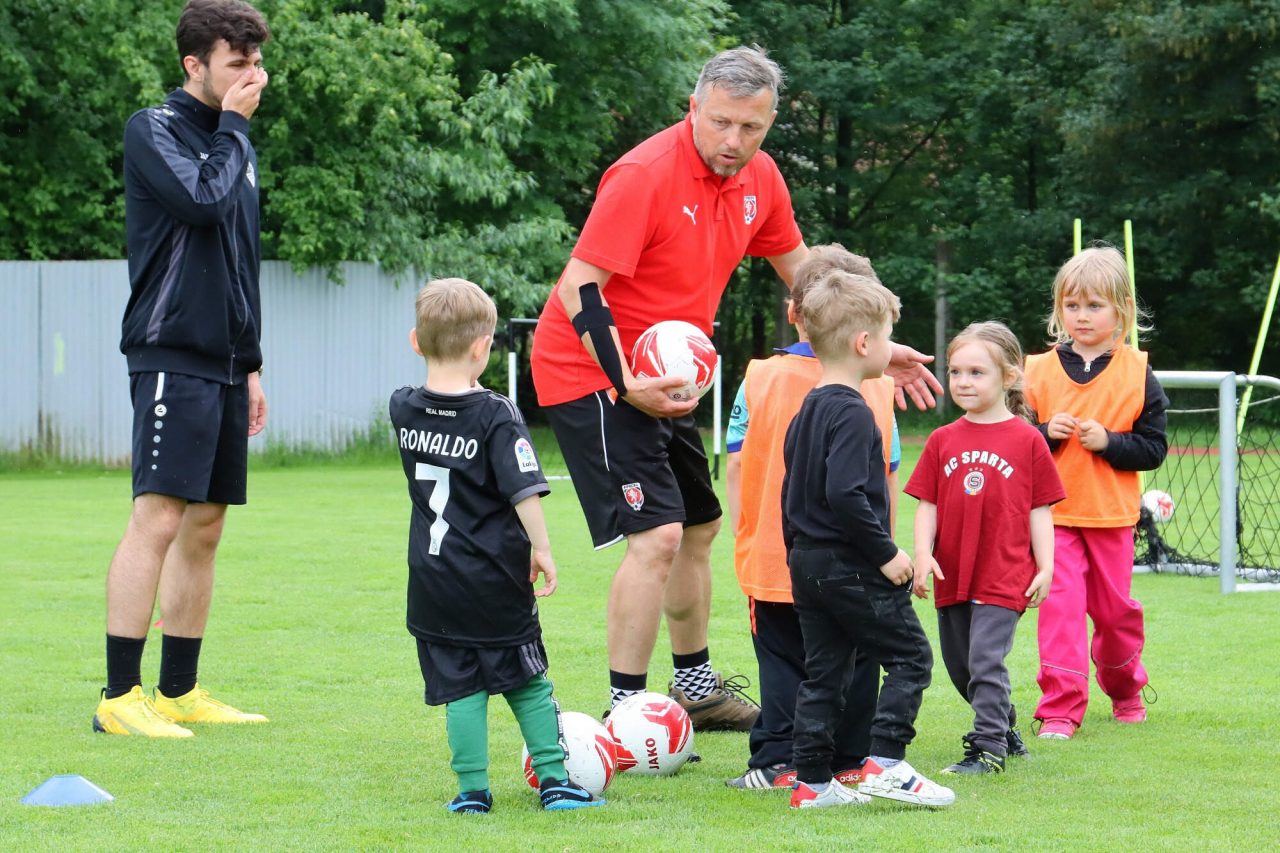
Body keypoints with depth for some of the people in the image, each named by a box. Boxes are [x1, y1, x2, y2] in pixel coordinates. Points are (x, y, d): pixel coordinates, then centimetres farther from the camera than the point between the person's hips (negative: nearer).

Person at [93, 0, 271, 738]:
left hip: (224, 364, 8)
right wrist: (234, 124, -9)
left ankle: (179, 692, 14)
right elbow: (204, 201, -23)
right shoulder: (155, 130, -5)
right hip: (172, 356, -8)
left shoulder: (233, 143, 19)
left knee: (206, 528, 8)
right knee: (159, 518, -14)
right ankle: (120, 698, -13)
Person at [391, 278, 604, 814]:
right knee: (527, 682, 11)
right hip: (496, 579, -3)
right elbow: (524, 491, -17)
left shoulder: (404, 410, -1)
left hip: (433, 581, 3)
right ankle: (554, 781, 13)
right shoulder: (495, 416, -14)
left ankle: (473, 790, 4)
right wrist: (540, 549, -9)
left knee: (460, 687, 7)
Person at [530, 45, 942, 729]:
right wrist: (625, 383, -34)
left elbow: (801, 270, 17)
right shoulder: (644, 175, -24)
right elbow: (578, 288, -26)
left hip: (665, 379, 9)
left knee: (698, 529, 20)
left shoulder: (759, 179, 1)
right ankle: (625, 716, -13)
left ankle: (695, 687, 38)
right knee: (656, 536, -19)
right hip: (591, 370, -9)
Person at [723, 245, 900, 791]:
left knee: (782, 660, 7)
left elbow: (736, 466, -3)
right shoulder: (877, 389, -3)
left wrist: (741, 533, 6)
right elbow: (888, 479, 2)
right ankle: (848, 758, 16)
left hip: (774, 558, 0)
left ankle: (777, 761, 0)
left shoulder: (759, 380, -4)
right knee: (851, 661, 12)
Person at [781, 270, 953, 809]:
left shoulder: (806, 412, 13)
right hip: (851, 567, -9)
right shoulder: (851, 414, -17)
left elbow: (793, 495, 19)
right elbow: (845, 494, -26)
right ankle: (885, 764, -8)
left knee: (822, 672, 12)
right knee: (909, 656, 0)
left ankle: (812, 782, 11)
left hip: (807, 563, 9)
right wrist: (886, 553, -19)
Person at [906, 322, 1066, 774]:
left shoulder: (1026, 440, -4)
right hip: (953, 574, 5)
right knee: (959, 665, 15)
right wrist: (923, 554, -8)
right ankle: (1005, 726, 35)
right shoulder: (943, 441, 5)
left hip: (1005, 575, -5)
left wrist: (1045, 567, -4)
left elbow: (1040, 510, 0)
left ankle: (990, 746, -8)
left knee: (986, 658, -14)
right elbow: (927, 504, 5)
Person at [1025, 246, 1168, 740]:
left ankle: (1125, 689, 35)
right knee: (1061, 605, -9)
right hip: (1053, 513, 0)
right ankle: (1061, 707, -8)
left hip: (1112, 513, 0)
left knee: (1115, 607, 11)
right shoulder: (1039, 371, 1)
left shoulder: (1137, 374, -2)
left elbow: (1154, 448, -3)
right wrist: (1045, 434, -14)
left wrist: (1109, 442, -18)